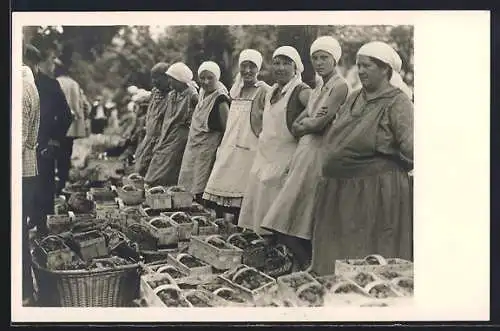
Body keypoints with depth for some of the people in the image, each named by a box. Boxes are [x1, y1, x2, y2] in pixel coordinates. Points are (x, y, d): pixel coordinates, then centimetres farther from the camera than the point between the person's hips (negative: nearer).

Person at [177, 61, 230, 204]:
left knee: (201, 195, -8)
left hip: (208, 151, -8)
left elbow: (227, 129, -15)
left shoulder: (220, 100, -15)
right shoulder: (203, 95, 10)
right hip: (194, 149, 8)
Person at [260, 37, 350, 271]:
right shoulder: (319, 87, 19)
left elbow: (319, 124, -15)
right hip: (306, 150, 9)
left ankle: (308, 267, -1)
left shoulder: (339, 86, -8)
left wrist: (303, 125, 4)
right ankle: (307, 267, 12)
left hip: (319, 153, -9)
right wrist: (308, 122, -6)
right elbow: (295, 125, 14)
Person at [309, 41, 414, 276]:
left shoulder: (397, 103, -8)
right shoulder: (354, 98, 15)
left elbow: (408, 143, -18)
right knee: (336, 251, 12)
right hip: (338, 188, 8)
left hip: (375, 190, -7)